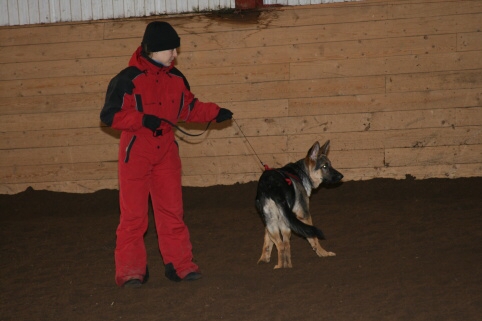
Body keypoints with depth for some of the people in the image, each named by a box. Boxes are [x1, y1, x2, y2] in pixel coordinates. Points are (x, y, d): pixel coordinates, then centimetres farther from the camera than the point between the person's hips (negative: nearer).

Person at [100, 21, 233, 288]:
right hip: (136, 151, -5)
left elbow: (189, 108, 19)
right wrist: (143, 120, -23)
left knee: (172, 210, 8)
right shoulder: (128, 79, -12)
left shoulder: (176, 79, 6)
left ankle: (179, 265, 15)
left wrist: (215, 113, 7)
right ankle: (130, 270, 4)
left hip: (166, 150, 6)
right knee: (133, 214, -3)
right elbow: (110, 115, -13)